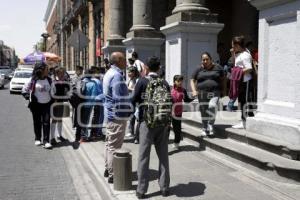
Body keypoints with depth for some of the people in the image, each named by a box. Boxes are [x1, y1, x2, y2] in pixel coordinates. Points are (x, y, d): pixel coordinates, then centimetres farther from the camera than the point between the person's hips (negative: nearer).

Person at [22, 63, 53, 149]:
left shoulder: (49, 80, 4)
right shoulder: (34, 80, -5)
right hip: (36, 104, -1)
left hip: (47, 104, 2)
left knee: (46, 122, -5)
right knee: (37, 122, 10)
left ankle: (46, 141, -4)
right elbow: (24, 90, 3)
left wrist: (52, 99, 4)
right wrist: (29, 97, -6)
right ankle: (37, 139, 24)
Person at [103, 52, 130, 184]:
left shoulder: (109, 73, 14)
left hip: (110, 114, 11)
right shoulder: (117, 75, -19)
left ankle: (108, 169, 29)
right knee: (115, 146, -4)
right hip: (117, 115, -11)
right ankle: (113, 175, 4)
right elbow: (119, 98, -22)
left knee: (109, 143, 18)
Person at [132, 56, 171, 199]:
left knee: (144, 156, 4)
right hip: (164, 123, 3)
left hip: (147, 122, -3)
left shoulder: (142, 81, -4)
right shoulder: (164, 83, 6)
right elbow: (169, 103, 5)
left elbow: (134, 100, -6)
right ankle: (164, 187, 18)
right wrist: (168, 123, 14)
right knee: (163, 156, 12)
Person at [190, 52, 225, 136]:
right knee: (203, 112, 3)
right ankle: (205, 129, 19)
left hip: (214, 93, -2)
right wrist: (194, 90, -5)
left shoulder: (217, 68, 6)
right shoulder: (199, 70, 8)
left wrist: (222, 90, 3)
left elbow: (222, 79, 14)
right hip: (202, 93, 2)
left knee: (212, 106, -26)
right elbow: (192, 80, 11)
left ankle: (210, 125, -11)